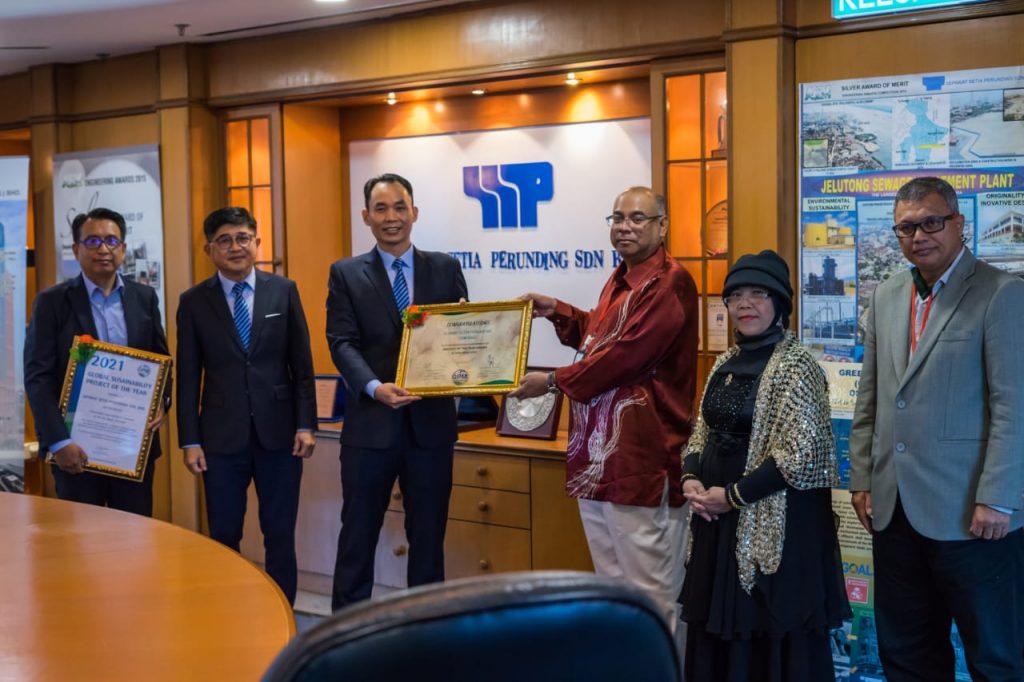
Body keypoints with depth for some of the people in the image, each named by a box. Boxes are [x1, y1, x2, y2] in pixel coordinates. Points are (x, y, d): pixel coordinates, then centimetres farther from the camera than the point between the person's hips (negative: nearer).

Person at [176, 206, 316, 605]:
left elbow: (302, 364, 4)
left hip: (278, 432, 0)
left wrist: (305, 425, -2)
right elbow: (188, 377, 2)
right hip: (222, 437, 0)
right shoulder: (193, 302, 2)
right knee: (224, 536, 6)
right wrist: (190, 442, -2)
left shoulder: (284, 291, 3)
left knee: (280, 534, 7)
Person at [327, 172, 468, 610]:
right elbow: (342, 343, -5)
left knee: (428, 535, 10)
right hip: (371, 423, -1)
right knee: (358, 535, 7)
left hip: (431, 422, 1)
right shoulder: (346, 274, 4)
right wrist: (375, 387, -22)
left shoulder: (446, 269, 8)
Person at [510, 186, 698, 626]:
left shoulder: (669, 283, -15)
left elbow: (624, 355, -22)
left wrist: (553, 381, -12)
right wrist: (558, 312, 16)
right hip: (598, 454, 10)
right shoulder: (619, 280, 17)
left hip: (641, 457, -10)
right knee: (610, 584, 16)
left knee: (649, 593, -2)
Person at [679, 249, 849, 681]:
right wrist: (691, 480, -3)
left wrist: (733, 495, -15)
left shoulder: (795, 365, -12)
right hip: (717, 517, 7)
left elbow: (800, 454, -18)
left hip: (774, 523, -7)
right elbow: (704, 434, 17)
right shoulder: (725, 363, 10)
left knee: (771, 635, 1)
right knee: (719, 629, 13)